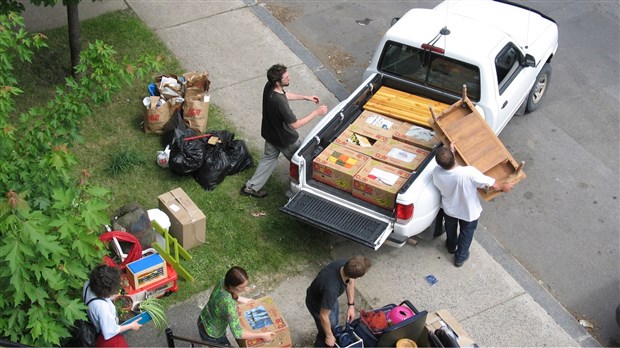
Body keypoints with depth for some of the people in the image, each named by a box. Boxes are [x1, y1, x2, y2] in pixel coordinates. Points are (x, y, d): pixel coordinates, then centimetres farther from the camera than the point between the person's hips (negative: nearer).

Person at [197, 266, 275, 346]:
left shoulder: (223, 282, -19)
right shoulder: (229, 303, -42)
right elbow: (237, 333, -38)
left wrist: (240, 299, 7)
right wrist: (262, 335, -30)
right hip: (211, 335, -7)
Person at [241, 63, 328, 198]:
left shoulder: (269, 86, -15)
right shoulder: (279, 102, -41)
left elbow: (285, 94, 9)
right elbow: (295, 124, -30)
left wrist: (306, 97, 6)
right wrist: (316, 112, -26)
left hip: (270, 133, 8)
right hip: (285, 139, -8)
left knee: (269, 158, 28)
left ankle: (251, 187, 36)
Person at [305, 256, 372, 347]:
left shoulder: (345, 264, -30)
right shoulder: (331, 289, -48)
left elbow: (350, 281, -4)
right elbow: (324, 316, -32)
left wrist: (351, 305, -2)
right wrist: (329, 336, -17)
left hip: (330, 297, 7)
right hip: (317, 304, -7)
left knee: (334, 323, 29)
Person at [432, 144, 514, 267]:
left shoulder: (436, 172, -33)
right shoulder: (468, 172, -43)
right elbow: (494, 185, -31)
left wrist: (451, 152, -2)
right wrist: (504, 186, -10)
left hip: (449, 209, 3)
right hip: (468, 211, -2)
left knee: (450, 228, 36)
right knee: (466, 232, 29)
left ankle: (451, 246, 63)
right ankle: (460, 257, 50)